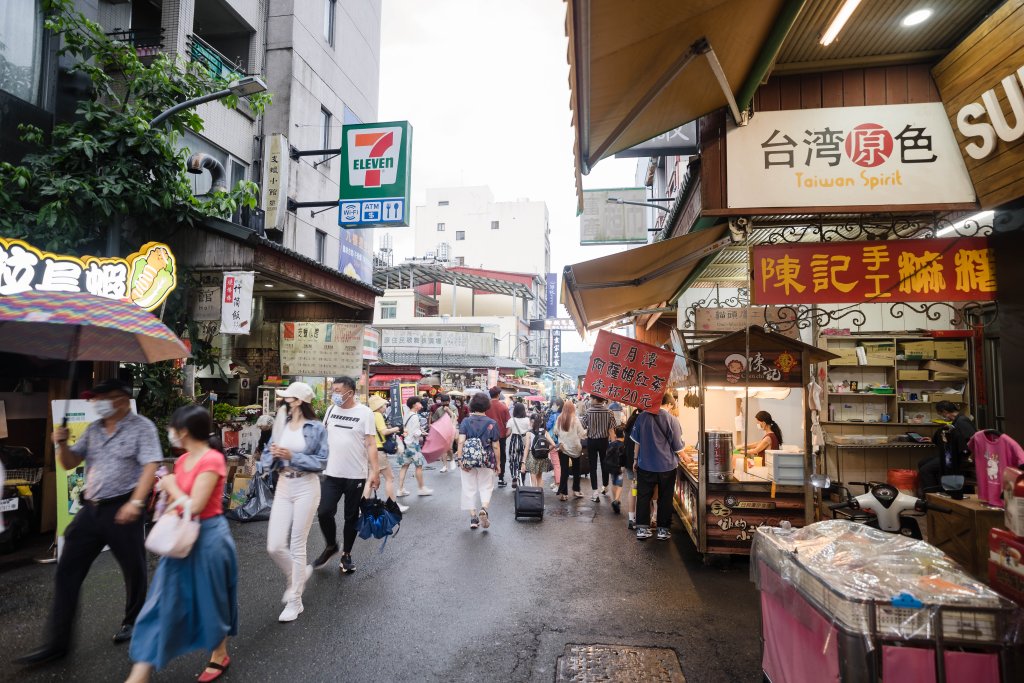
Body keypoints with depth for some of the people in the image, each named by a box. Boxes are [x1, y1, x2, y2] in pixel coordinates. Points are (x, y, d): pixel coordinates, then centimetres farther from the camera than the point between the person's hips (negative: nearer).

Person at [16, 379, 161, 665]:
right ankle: (57, 642, 17)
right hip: (90, 509, 6)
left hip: (122, 508, -6)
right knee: (67, 571, 7)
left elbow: (150, 466, -17)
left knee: (133, 569, 8)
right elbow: (69, 463, 17)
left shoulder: (141, 426, -9)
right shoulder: (93, 430, 10)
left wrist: (136, 502, -27)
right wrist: (62, 444, -4)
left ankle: (132, 621, 30)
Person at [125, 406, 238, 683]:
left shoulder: (212, 460, -21)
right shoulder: (182, 460, 5)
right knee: (162, 603, 10)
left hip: (208, 537, -8)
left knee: (211, 599, 11)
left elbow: (194, 506, -24)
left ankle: (220, 655, 35)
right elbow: (178, 499, 15)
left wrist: (171, 485, -11)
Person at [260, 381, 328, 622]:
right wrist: (273, 455, -15)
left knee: (297, 545, 3)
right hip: (283, 487, 5)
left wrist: (292, 456, -19)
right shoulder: (281, 425, 5)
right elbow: (268, 453, 7)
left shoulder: (316, 428, -8)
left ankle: (295, 601, 19)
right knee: (275, 546, 2)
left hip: (306, 488, -4)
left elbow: (321, 461, -10)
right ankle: (298, 575, 33)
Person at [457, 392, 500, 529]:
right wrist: (497, 464, 7)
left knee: (469, 488, 12)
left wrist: (460, 459, -9)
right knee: (486, 487, 12)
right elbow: (495, 446, -2)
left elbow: (461, 441, -12)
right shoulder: (492, 424, -3)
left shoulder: (466, 421, -2)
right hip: (486, 461, 0)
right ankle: (484, 508, -14)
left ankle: (473, 517, 14)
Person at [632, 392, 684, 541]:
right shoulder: (672, 420, -12)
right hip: (667, 466, -2)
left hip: (645, 464, 2)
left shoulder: (643, 416, -2)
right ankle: (663, 529, 18)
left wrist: (636, 459, 16)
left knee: (643, 496, 10)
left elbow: (637, 440, 6)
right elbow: (678, 447, -6)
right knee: (665, 498, 12)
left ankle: (642, 529, 12)